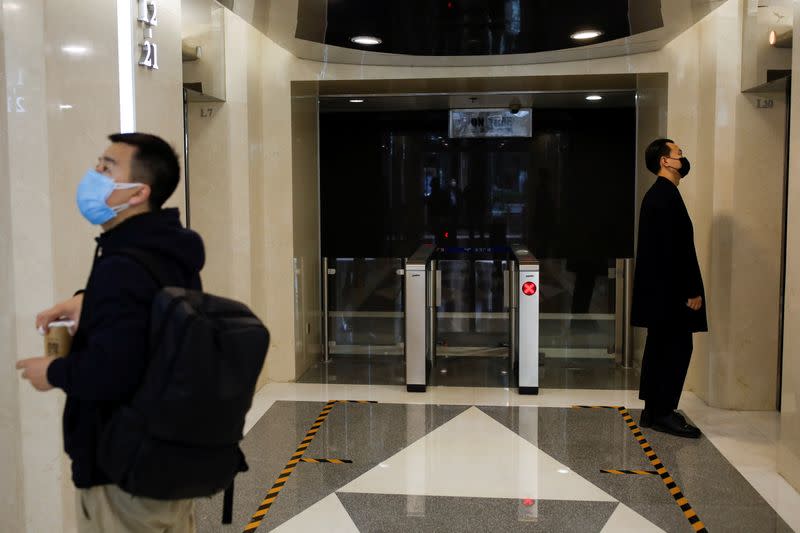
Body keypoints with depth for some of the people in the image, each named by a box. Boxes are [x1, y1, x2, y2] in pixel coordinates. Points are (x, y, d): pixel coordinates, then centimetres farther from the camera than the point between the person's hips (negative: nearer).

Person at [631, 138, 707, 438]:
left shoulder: (657, 194, 16)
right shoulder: (667, 195, -16)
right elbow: (677, 248, -21)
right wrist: (692, 290, -17)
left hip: (658, 289, 10)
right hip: (670, 289, -10)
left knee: (660, 348, 13)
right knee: (678, 348, -5)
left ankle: (654, 411, 19)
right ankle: (664, 413, 1)